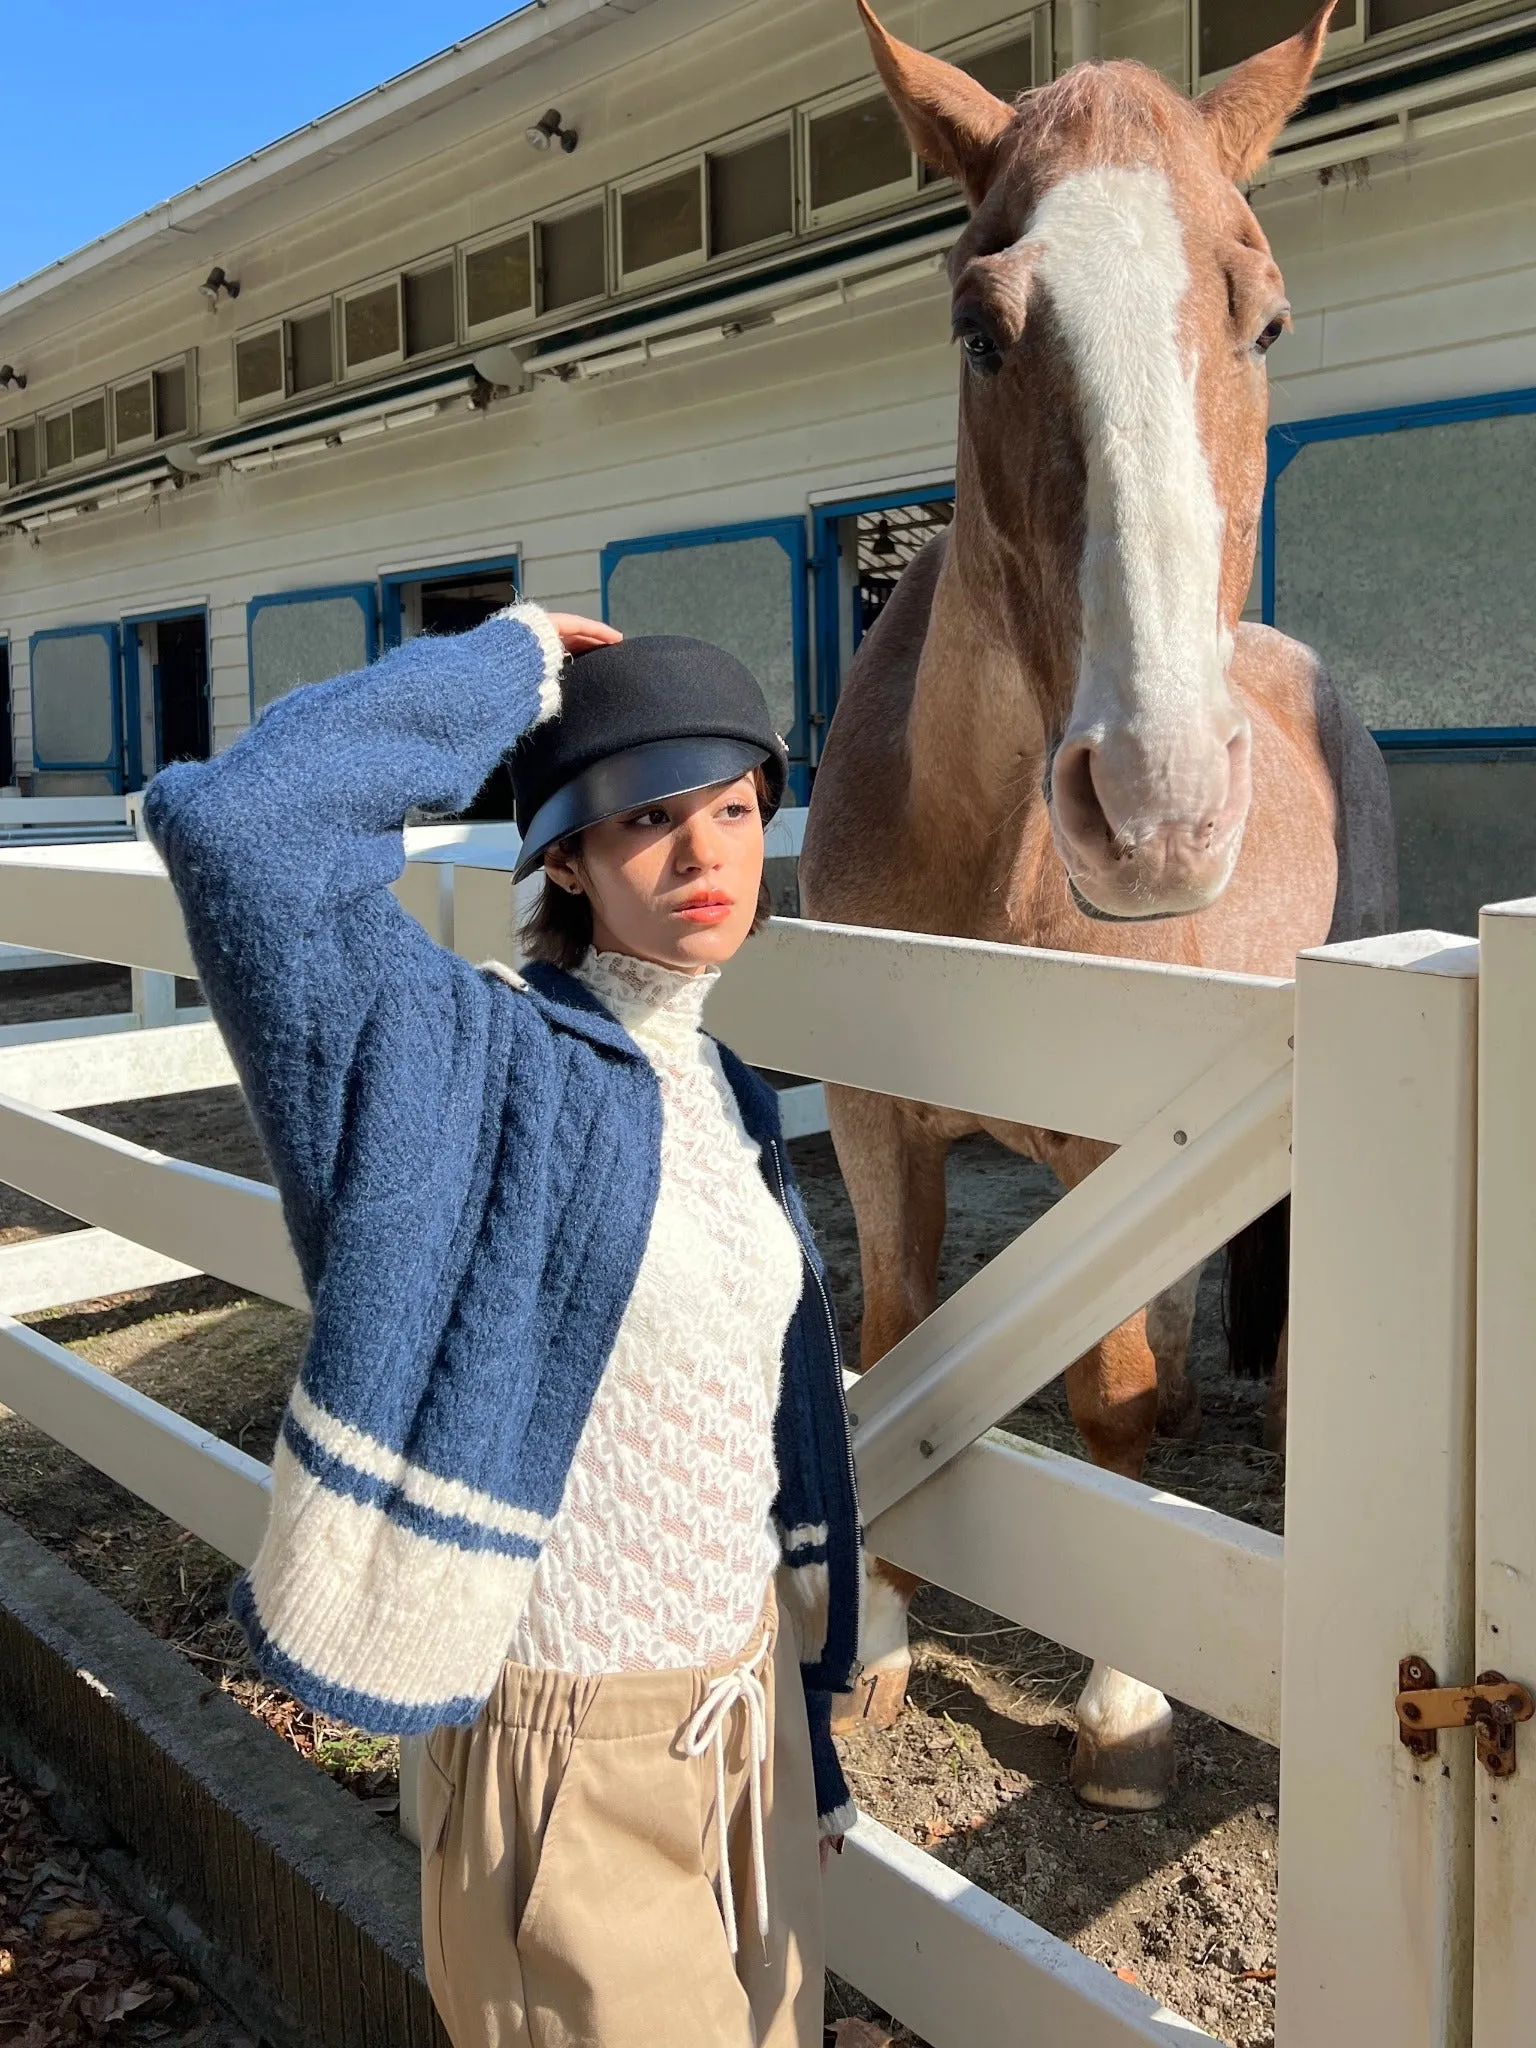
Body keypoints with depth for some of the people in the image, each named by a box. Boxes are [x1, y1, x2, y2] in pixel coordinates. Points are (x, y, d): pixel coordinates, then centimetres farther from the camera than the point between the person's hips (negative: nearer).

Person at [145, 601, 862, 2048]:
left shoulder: (726, 1096, 3)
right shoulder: (475, 1068, -18)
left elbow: (770, 1426, 9)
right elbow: (229, 818, -35)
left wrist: (800, 1724, 14)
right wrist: (505, 671, -22)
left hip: (750, 1701, 7)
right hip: (577, 1746, -7)